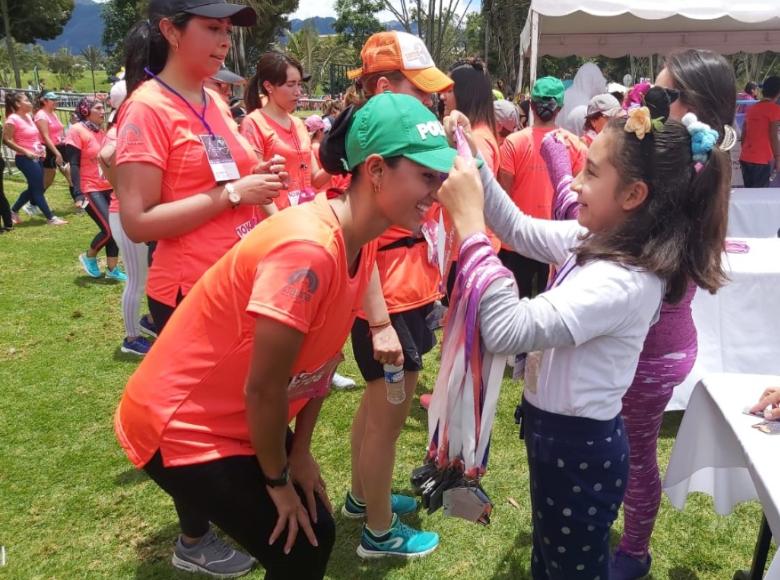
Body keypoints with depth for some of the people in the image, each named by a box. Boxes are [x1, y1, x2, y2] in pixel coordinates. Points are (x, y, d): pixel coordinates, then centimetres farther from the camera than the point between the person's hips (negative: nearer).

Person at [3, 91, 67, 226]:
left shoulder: (28, 116, 12)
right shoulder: (13, 119, -13)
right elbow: (6, 140, -16)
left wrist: (41, 147, 9)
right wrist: (25, 152, -18)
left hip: (37, 158, 9)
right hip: (25, 159, -9)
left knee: (34, 189, 15)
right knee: (37, 189, -3)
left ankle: (13, 211, 30)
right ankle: (50, 218, 2)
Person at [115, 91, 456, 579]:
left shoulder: (361, 242, -4)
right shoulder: (307, 249, -33)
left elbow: (325, 355, 3)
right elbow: (262, 389, -26)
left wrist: (301, 451, 4)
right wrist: (277, 479, -10)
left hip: (245, 421, 8)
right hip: (180, 426, -8)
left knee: (316, 528, 14)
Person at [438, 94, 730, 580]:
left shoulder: (624, 282, -31)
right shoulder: (601, 240, -3)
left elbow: (507, 331, -38)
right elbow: (521, 230, 10)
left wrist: (469, 221, -35)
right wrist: (474, 162, -4)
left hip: (579, 448, -9)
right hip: (565, 433, 9)